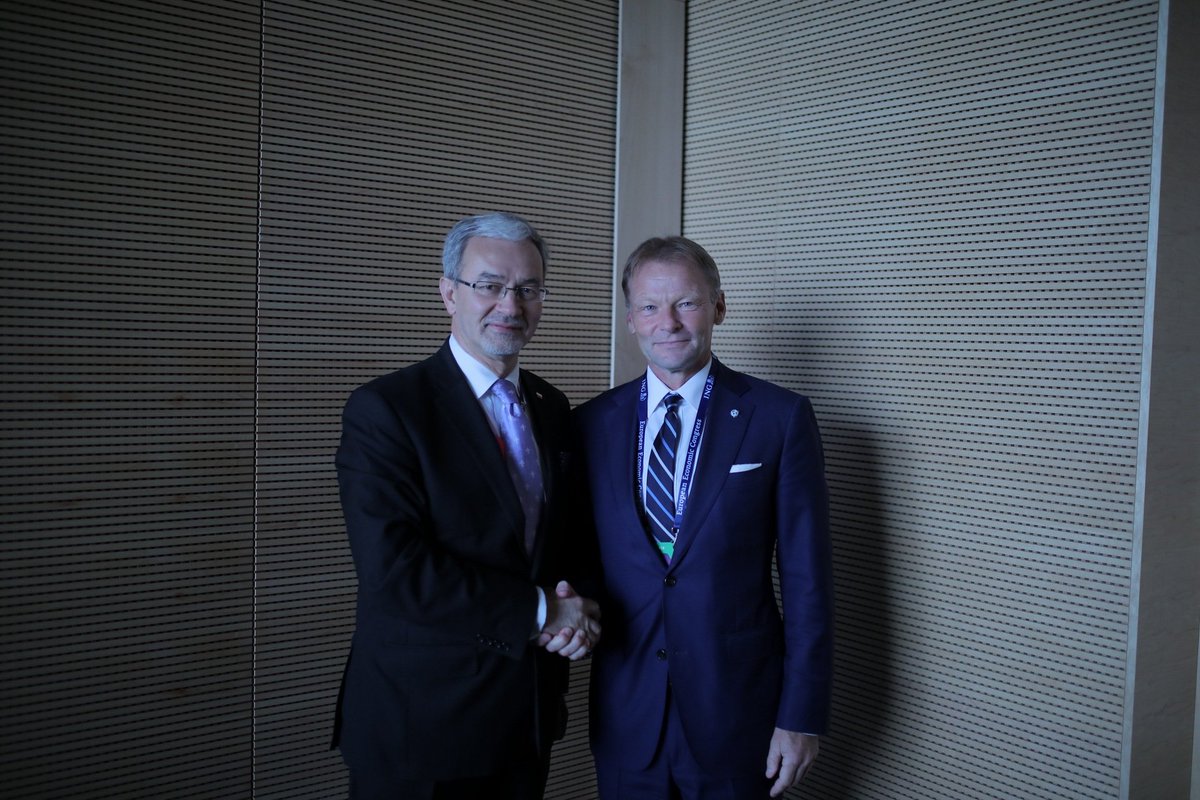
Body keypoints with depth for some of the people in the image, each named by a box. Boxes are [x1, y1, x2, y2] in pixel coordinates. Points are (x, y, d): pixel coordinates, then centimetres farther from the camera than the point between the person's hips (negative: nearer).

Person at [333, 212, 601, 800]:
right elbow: (393, 568, -22)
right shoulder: (384, 408, -14)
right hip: (421, 724, -5)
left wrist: (575, 613, -9)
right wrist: (540, 612, -17)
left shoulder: (553, 410, 6)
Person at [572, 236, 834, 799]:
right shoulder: (591, 423, 1)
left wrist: (802, 715, -7)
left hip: (737, 709, -2)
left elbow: (806, 577, -7)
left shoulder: (780, 418, -7)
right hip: (624, 710, 3)